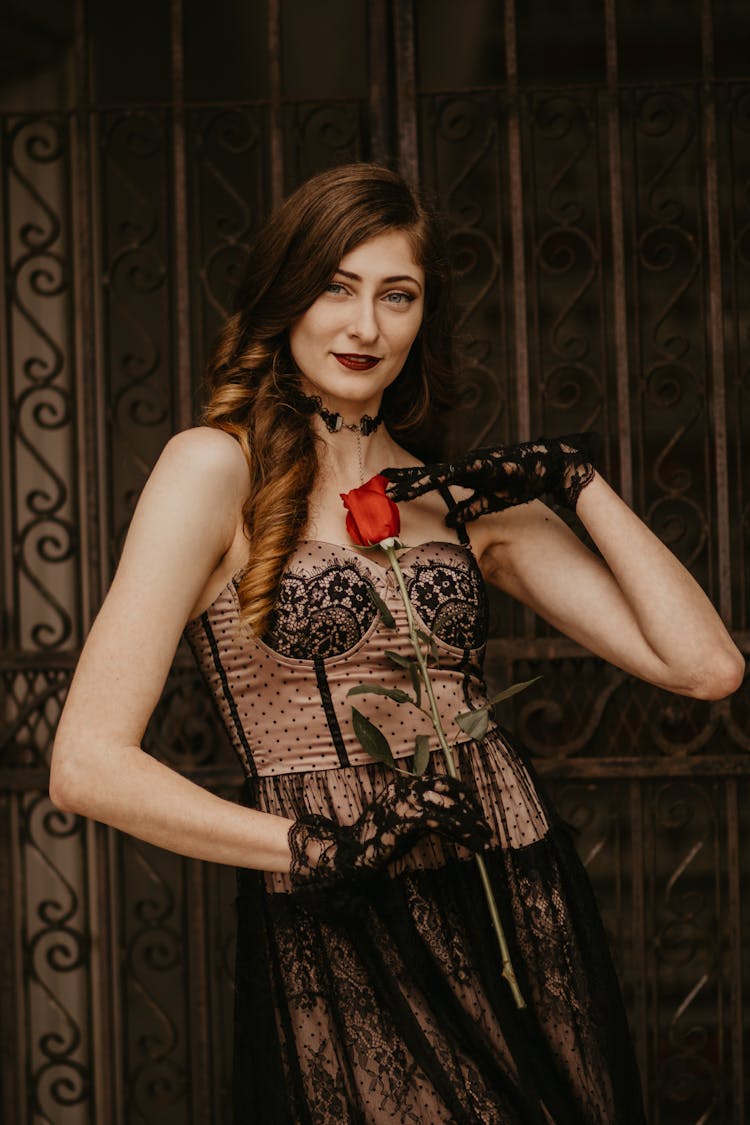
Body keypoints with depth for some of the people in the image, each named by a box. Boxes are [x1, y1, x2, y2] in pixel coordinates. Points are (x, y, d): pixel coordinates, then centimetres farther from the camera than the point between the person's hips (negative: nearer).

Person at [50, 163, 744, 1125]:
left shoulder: (471, 497, 11)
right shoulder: (217, 468, -3)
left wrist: (575, 481, 0)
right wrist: (317, 847, -14)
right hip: (336, 951, -4)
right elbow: (89, 765, -12)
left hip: (523, 924, 5)